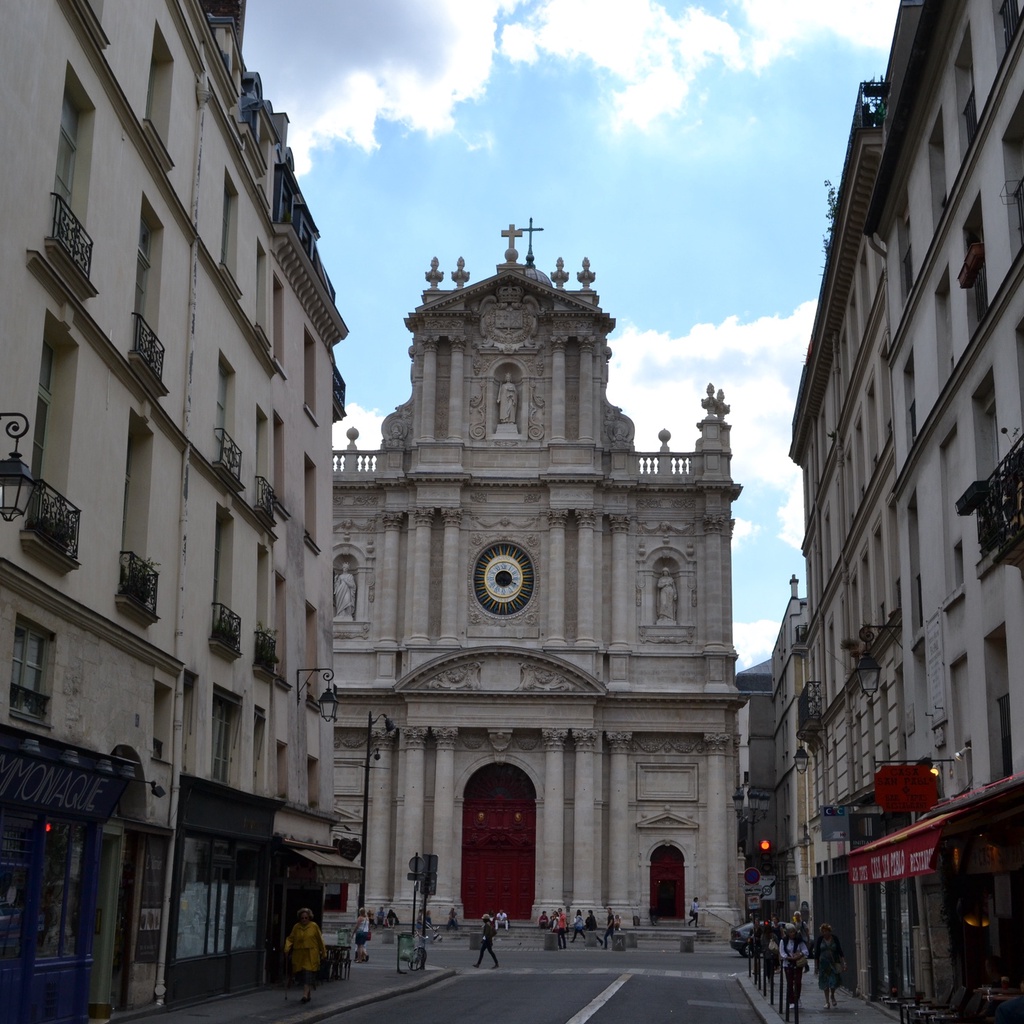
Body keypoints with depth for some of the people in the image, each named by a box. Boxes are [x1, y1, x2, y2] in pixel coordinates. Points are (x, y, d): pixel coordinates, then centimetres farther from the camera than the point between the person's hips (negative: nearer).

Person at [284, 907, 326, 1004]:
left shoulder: (314, 926, -1)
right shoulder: (296, 927, 5)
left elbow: (320, 940, 4)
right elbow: (290, 938, 5)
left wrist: (323, 952, 7)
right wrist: (287, 949, -12)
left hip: (311, 955, -4)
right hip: (299, 955, 4)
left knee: (308, 973, -13)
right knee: (301, 974, 7)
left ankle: (305, 994, -17)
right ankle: (309, 993, 24)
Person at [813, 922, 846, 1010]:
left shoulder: (835, 938, 1)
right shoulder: (820, 939, 0)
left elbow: (840, 951, 5)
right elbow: (816, 953, 2)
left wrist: (843, 963, -2)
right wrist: (816, 966, 0)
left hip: (833, 963, 0)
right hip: (823, 963, 0)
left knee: (834, 981, -10)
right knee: (825, 983, 2)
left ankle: (832, 996, 20)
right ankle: (827, 1001, 15)